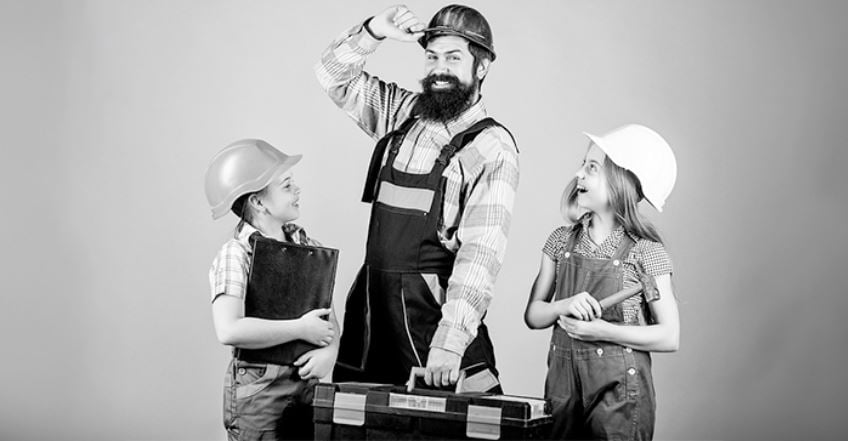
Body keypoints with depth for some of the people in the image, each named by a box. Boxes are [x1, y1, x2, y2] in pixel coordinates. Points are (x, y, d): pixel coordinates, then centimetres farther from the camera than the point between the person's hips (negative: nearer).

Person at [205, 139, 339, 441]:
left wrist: (329, 350, -16)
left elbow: (327, 314, 5)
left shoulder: (306, 245, 5)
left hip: (307, 383, 6)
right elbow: (229, 331, -26)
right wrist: (301, 329, -20)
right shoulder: (235, 255, -13)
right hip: (259, 391, -6)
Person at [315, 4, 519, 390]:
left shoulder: (493, 147, -9)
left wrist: (449, 341, -27)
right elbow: (334, 74, 15)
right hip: (369, 302, 5)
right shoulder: (401, 113, 10)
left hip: (433, 310, -5)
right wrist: (375, 31, -4)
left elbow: (481, 251, -18)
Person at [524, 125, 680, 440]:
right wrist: (564, 306, -13)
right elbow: (533, 315, 7)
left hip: (620, 392, -4)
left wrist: (604, 331, -17)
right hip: (563, 387, 4)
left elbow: (669, 337, -7)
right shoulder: (562, 241, 5)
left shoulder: (645, 252, -8)